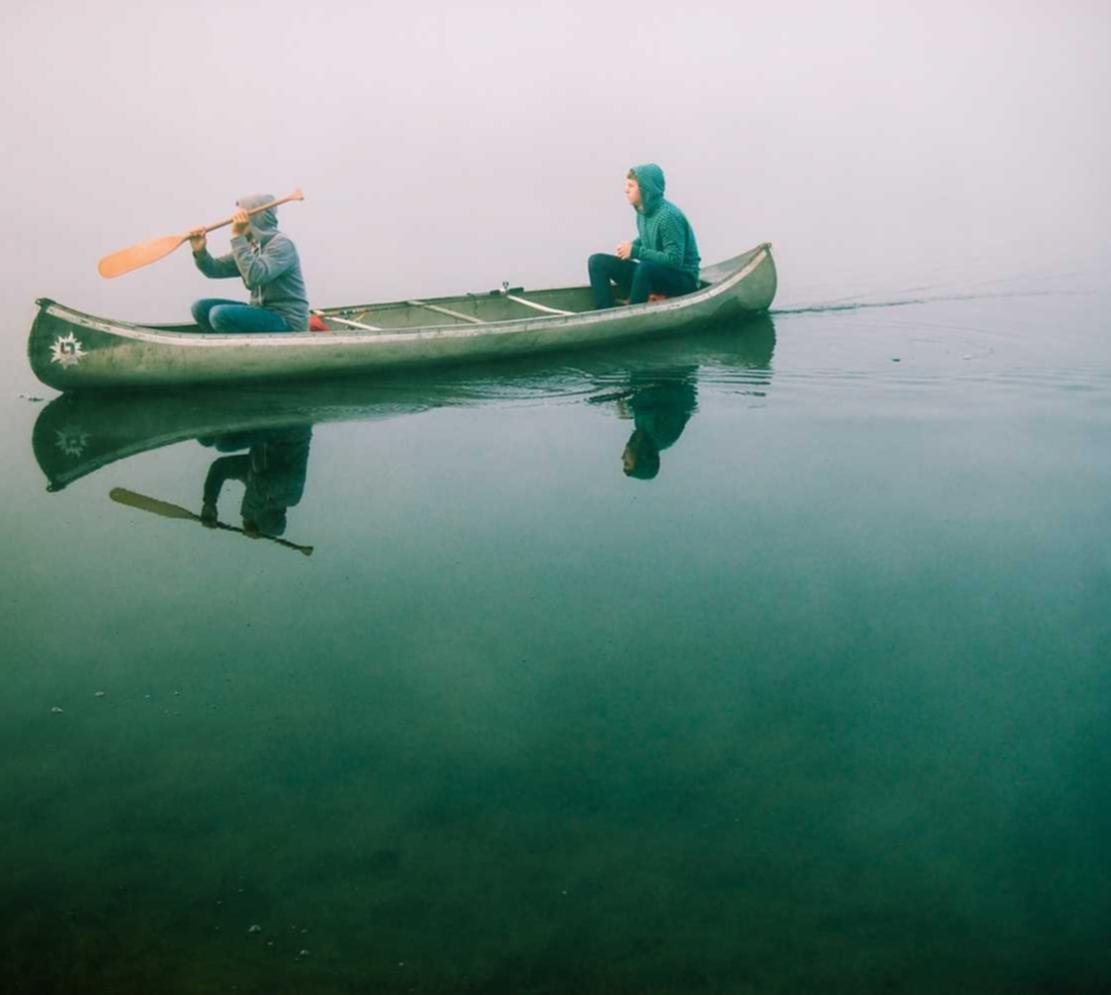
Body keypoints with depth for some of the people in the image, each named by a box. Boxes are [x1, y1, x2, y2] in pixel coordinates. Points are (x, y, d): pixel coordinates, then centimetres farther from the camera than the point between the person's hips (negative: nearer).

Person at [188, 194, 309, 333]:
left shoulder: (282, 244, -15)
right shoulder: (250, 246, 11)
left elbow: (255, 276, -31)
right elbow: (215, 269, 10)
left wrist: (238, 237, -28)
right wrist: (200, 251, -10)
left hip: (287, 321, -9)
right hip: (261, 312, 9)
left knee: (221, 314, -25)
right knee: (201, 307, 3)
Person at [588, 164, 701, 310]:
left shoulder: (669, 216, -22)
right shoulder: (643, 211, 1)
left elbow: (674, 260, -26)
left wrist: (635, 252, -22)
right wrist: (630, 247, -4)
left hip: (681, 279, -8)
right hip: (651, 275, 8)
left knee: (646, 267, -40)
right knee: (598, 261, -1)